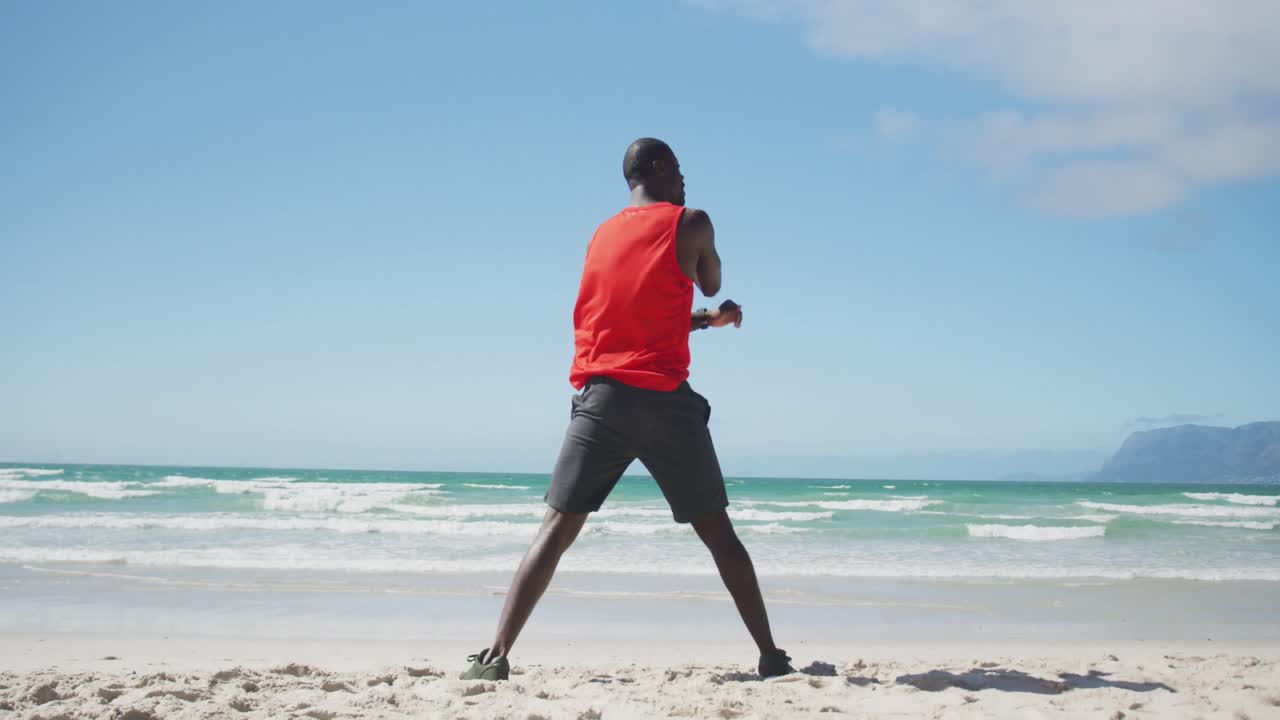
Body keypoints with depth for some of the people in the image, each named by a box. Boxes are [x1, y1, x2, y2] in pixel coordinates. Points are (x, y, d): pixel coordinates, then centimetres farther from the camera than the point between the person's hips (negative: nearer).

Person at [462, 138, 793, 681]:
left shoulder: (602, 235, 19)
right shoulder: (691, 223, 3)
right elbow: (710, 286, 19)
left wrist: (709, 321, 33)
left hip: (600, 396, 3)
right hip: (665, 399, -3)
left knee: (556, 530, 3)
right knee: (718, 533, 8)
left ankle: (496, 655, -7)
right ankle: (771, 657, 11)